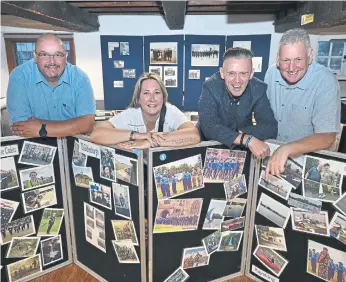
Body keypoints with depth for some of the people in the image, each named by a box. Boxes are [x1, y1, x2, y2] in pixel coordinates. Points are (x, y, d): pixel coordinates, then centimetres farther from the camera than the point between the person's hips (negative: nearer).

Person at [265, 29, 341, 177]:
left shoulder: (326, 82, -18)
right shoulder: (272, 73, -5)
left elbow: (326, 137, -21)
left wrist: (287, 149, -35)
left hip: (307, 155, -3)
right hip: (270, 148, 3)